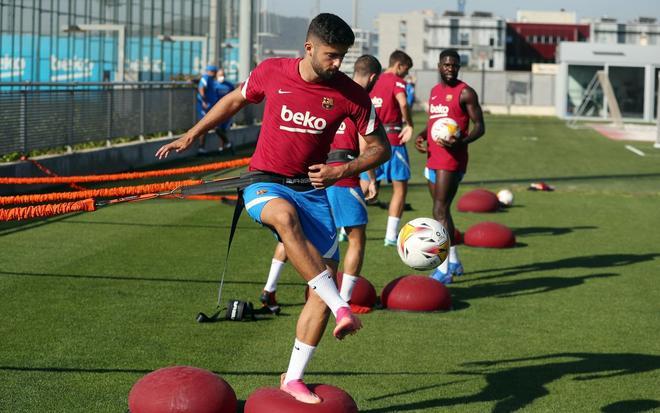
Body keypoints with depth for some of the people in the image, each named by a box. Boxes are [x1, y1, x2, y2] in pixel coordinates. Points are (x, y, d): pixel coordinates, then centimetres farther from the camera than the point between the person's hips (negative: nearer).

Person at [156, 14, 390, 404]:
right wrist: (191, 136, 17)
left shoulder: (350, 93, -8)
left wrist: (341, 172, -14)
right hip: (265, 183, -2)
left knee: (325, 285, -6)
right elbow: (235, 100, 14)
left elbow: (381, 148, 2)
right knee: (285, 216, -40)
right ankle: (342, 309, -43)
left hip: (312, 188, 2)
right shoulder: (271, 72, -7)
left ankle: (294, 378, 8)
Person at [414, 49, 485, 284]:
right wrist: (422, 135, 6)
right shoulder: (435, 91, 16)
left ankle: (444, 269, -13)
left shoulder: (465, 93, -7)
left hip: (451, 160, -8)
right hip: (433, 158, 8)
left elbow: (479, 126, -9)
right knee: (442, 210, 14)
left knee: (440, 211, -13)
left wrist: (462, 141, -27)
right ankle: (454, 261, 25)